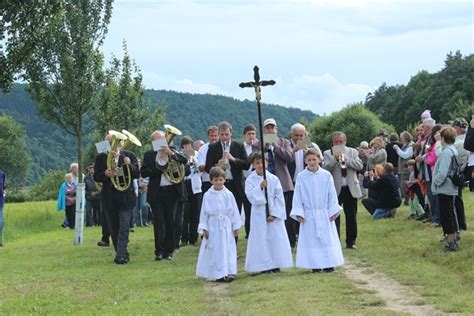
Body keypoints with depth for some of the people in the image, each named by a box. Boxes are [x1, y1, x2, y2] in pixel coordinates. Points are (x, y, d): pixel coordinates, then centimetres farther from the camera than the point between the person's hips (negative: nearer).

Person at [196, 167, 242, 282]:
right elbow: (204, 212, 3)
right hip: (212, 227, 0)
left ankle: (230, 272, 3)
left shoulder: (228, 195, -1)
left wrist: (236, 226, 4)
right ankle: (218, 274, 6)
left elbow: (234, 211, 4)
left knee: (228, 249, 0)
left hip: (226, 227, 0)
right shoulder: (207, 196, -1)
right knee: (214, 250, 2)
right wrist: (203, 228, -1)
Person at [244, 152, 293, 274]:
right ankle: (264, 266, 7)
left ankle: (275, 265, 12)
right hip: (259, 214, -1)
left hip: (274, 213, 1)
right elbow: (251, 197, -13)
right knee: (261, 239, -1)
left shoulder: (273, 179, 0)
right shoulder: (250, 180, -1)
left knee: (276, 238, 1)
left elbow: (279, 198, 0)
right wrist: (260, 187, -27)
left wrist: (274, 214, -8)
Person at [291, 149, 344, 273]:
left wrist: (333, 212, -2)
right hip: (308, 215, 0)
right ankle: (315, 265, 10)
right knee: (311, 239, 3)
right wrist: (299, 213, -6)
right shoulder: (301, 177, -2)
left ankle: (328, 264, 8)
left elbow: (332, 195, 2)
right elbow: (297, 197, 0)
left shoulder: (326, 175, -2)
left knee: (327, 238, 1)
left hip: (324, 214, 0)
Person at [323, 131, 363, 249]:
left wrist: (345, 159, -13)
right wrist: (335, 158, -22)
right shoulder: (328, 154, 3)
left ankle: (350, 242, 16)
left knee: (351, 217, 7)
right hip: (335, 190, -2)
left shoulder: (352, 152, 9)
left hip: (350, 189, 2)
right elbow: (325, 168, -11)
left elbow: (359, 166, -5)